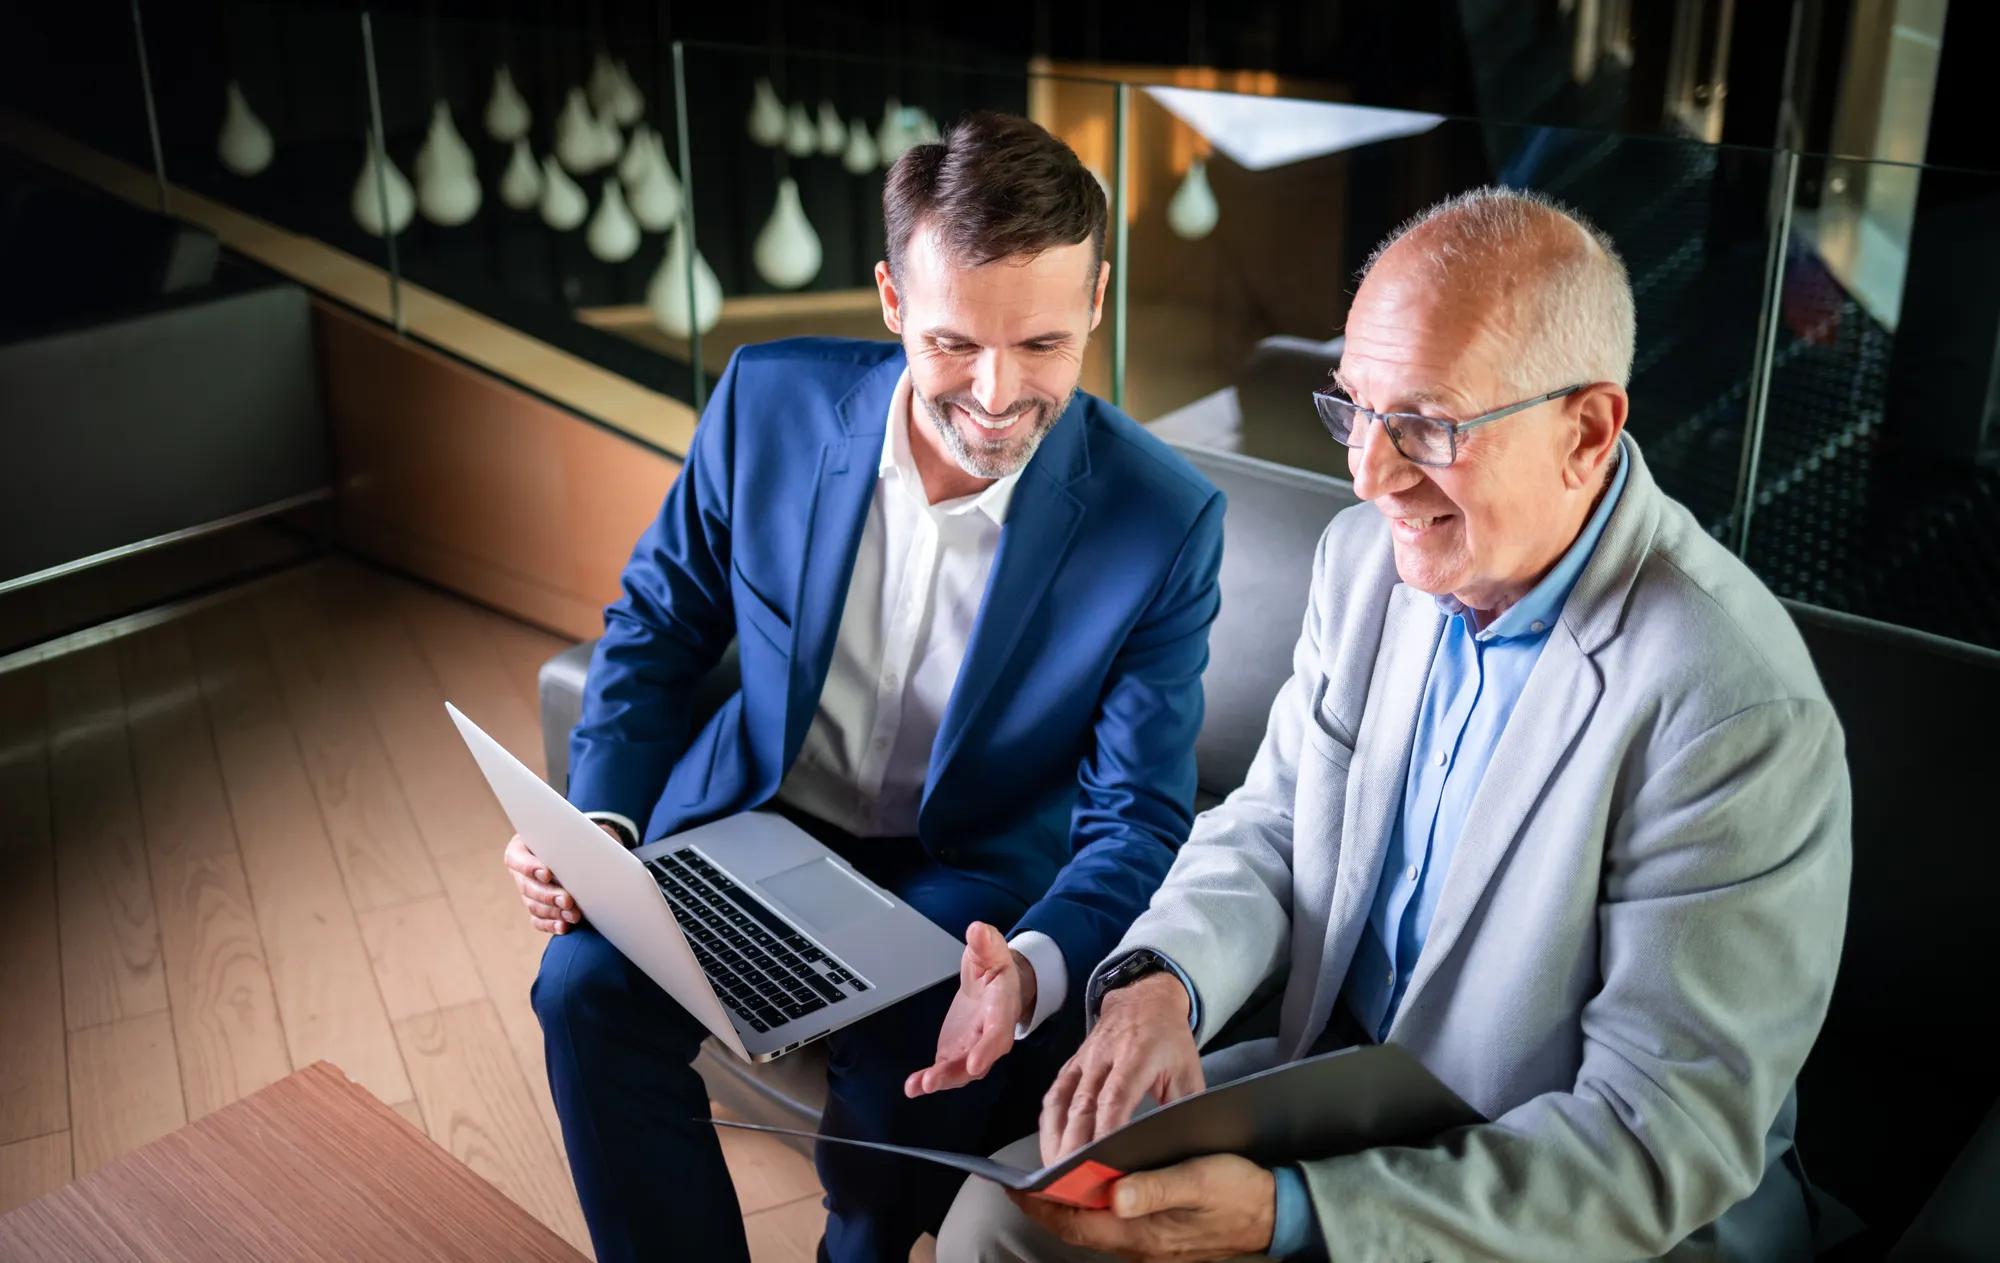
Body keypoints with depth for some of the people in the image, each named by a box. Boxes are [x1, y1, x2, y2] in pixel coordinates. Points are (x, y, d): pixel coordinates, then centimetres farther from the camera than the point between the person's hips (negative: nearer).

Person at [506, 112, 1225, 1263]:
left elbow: (1136, 818, -14)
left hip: (970, 874, -2)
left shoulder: (1164, 521, -19)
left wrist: (1033, 969, -36)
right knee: (588, 986, -22)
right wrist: (601, 823, -12)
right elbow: (658, 625, 4)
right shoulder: (770, 402, -12)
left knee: (908, 1076, -29)